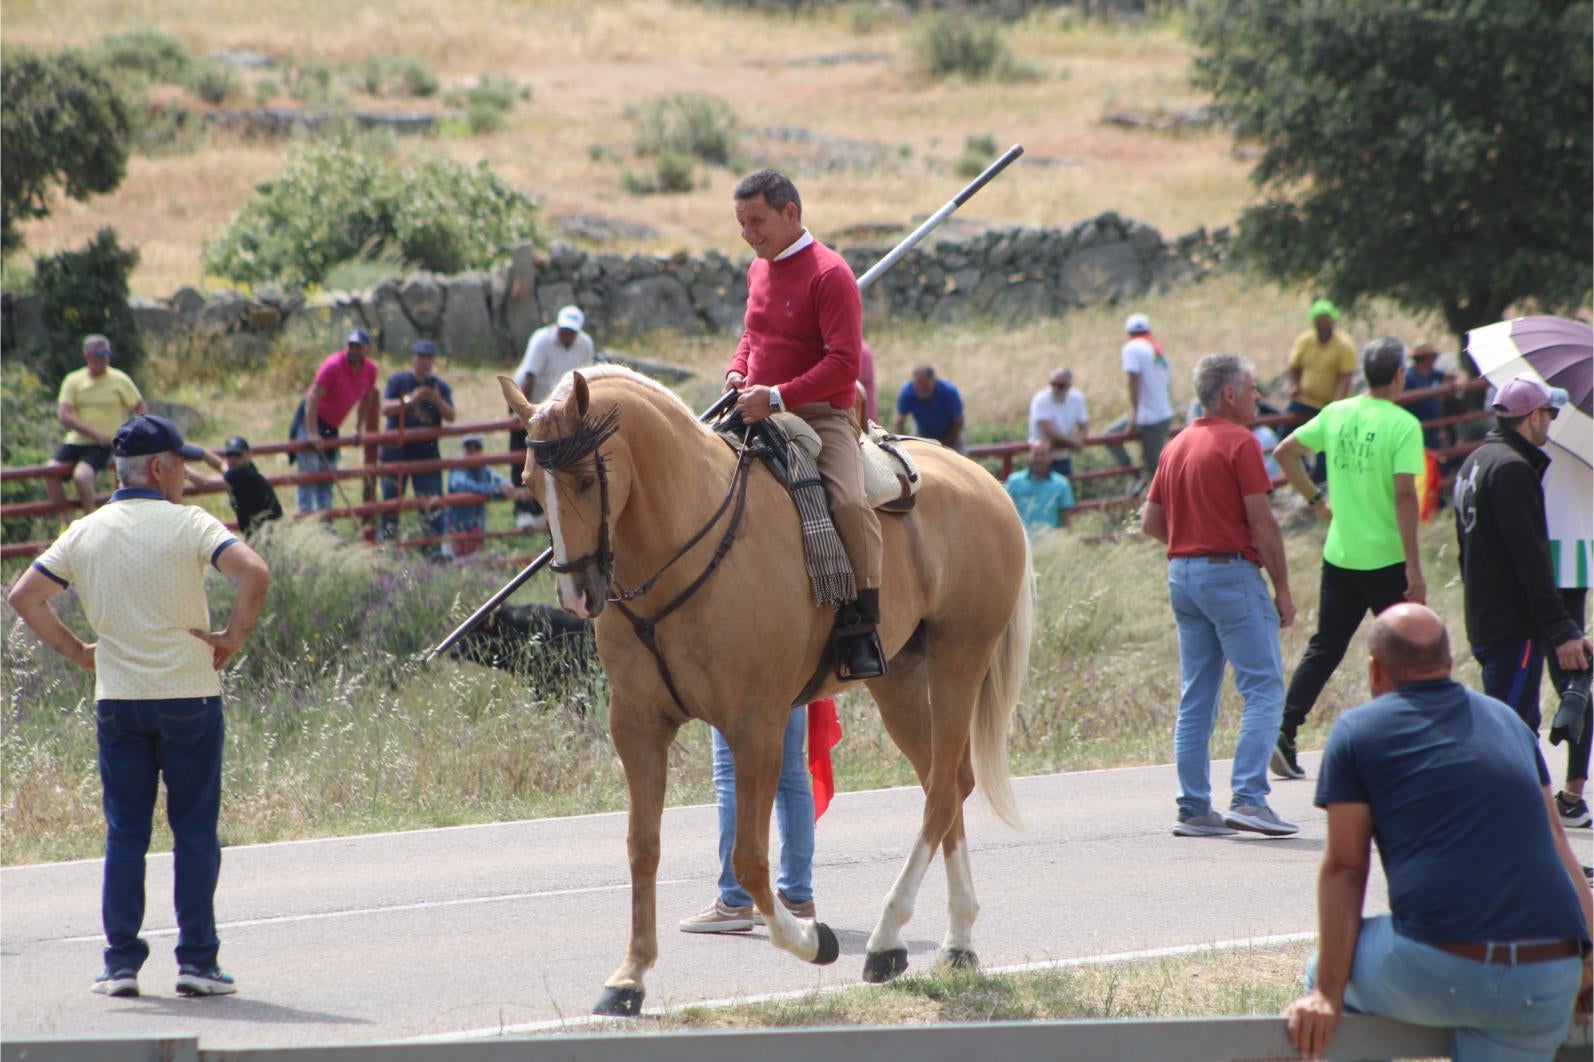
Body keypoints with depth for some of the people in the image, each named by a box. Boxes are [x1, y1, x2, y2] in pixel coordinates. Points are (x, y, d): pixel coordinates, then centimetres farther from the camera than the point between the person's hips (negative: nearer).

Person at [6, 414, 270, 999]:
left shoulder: (85, 533, 5)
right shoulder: (187, 523, -8)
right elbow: (253, 571, -22)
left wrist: (76, 650, 9)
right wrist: (234, 637, -10)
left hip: (117, 702, 3)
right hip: (188, 695, -3)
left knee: (124, 833, 9)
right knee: (194, 831, 4)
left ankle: (120, 961, 4)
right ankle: (196, 960, 2)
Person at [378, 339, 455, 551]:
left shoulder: (441, 387, 6)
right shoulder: (398, 381, 1)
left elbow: (450, 417, -4)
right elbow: (386, 407, -12)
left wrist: (437, 401, -23)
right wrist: (410, 400, -27)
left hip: (427, 452, 1)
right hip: (397, 450, -1)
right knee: (391, 502, 1)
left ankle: (433, 548, -2)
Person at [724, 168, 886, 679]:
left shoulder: (830, 274, -11)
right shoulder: (759, 270, 14)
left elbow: (844, 363, -19)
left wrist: (776, 397, -26)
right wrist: (738, 370, 8)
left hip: (822, 416, -8)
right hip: (759, 414, 8)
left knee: (849, 502, -31)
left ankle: (860, 628, -25)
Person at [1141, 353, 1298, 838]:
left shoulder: (1177, 446, 14)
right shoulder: (1239, 443, -10)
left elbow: (1150, 521, 16)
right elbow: (1262, 522, -13)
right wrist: (1282, 589, -8)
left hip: (1182, 574, 8)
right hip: (1231, 573, -8)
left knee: (1196, 699, 9)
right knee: (1264, 689, -5)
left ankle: (1194, 809, 6)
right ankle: (1249, 798, -15)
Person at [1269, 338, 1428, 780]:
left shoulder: (1335, 414, 3)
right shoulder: (1402, 425, -14)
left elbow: (1284, 452, 11)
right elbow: (1404, 495, -21)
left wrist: (1316, 498, 19)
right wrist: (1414, 568, -20)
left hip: (1339, 556, 5)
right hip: (1387, 559, -5)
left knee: (1324, 648, 10)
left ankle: (1285, 731, -3)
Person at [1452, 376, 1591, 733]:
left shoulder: (1475, 462, 16)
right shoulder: (1511, 468, -17)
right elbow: (1530, 559, -23)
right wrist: (1560, 630, -24)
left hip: (1483, 620, 10)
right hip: (1514, 631, -10)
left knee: (1523, 729, 17)